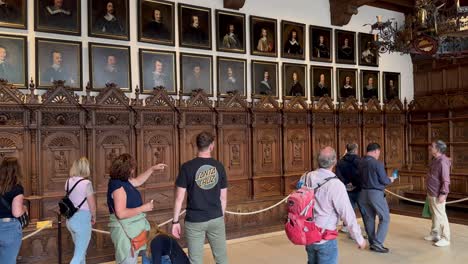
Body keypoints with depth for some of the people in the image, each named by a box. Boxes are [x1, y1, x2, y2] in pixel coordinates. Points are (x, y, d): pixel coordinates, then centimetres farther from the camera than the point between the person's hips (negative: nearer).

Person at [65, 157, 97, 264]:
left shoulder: (68, 182, 2)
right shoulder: (86, 183, -17)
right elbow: (92, 205, -11)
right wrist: (93, 217, 4)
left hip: (70, 218, 7)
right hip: (82, 219, -7)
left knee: (80, 250, 23)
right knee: (79, 254, 2)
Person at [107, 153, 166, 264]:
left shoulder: (123, 181, 5)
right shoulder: (118, 186, -24)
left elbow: (137, 181, 25)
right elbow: (121, 213, -29)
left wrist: (152, 169, 23)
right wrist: (143, 208, -22)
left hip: (132, 228, 10)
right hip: (125, 231, -10)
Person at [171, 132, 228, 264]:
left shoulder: (187, 167, -9)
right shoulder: (219, 166, -1)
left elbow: (179, 198, -8)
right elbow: (223, 197, 6)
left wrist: (175, 221, 1)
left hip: (195, 220, -2)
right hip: (216, 219, 3)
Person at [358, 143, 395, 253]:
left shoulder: (360, 162, 3)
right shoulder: (377, 163, -15)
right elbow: (383, 180, -12)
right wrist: (390, 180, 8)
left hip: (363, 193, 7)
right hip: (376, 193, -6)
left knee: (369, 218, 13)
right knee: (385, 218, 5)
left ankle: (372, 243, 20)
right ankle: (377, 244, 0)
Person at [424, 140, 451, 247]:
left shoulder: (442, 161, -20)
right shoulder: (435, 160, 9)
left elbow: (446, 180, -22)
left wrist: (443, 194, -23)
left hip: (437, 195, -10)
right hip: (431, 193, 10)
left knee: (440, 216, -2)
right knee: (434, 215, 19)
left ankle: (445, 239, 8)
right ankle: (434, 234, 31)